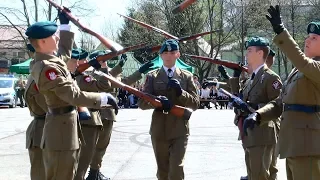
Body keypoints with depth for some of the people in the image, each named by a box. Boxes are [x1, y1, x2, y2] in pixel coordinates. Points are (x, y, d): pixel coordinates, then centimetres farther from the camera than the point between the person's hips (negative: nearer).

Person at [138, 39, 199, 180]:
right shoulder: (152, 76, 5)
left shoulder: (187, 76, 6)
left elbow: (195, 104, 1)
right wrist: (156, 100, -22)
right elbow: (142, 103, -1)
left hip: (180, 131, -1)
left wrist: (180, 92, -16)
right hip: (159, 131, 1)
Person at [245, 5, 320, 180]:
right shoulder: (297, 70, 20)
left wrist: (280, 31, -33)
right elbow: (280, 103, 18)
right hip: (293, 142, 9)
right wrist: (258, 115, 0)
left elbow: (302, 61, -29)